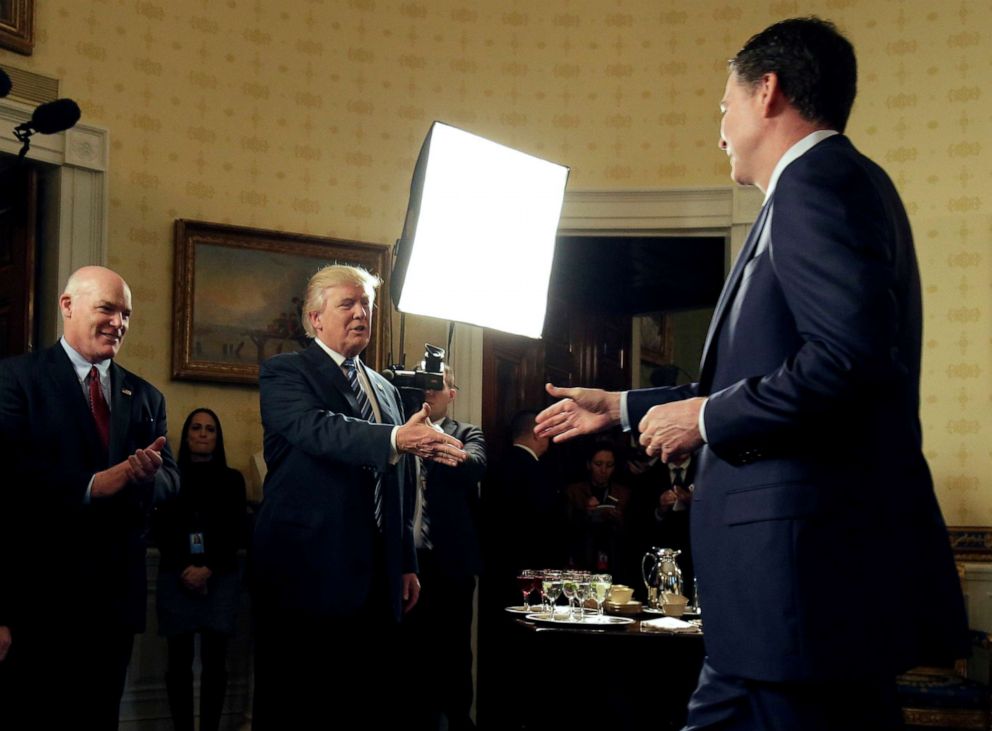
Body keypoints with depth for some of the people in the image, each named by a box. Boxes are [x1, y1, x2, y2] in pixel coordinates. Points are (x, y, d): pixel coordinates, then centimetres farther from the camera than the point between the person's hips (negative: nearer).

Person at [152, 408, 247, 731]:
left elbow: (237, 533, 3)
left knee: (214, 661, -4)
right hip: (177, 579, 0)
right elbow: (159, 531, 3)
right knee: (180, 661, -1)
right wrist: (185, 569, -10)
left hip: (221, 579, 0)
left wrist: (208, 570, -11)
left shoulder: (232, 479, 10)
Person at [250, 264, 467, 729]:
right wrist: (396, 439, -34)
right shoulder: (284, 372, 0)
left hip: (375, 580, 6)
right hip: (309, 573, -6)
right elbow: (315, 428, -21)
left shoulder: (386, 390, 20)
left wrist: (407, 565, 15)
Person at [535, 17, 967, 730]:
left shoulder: (820, 180, -10)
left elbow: (852, 354, -24)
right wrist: (623, 407, 33)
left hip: (813, 557, -10)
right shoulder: (821, 185, 22)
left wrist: (707, 417, -11)